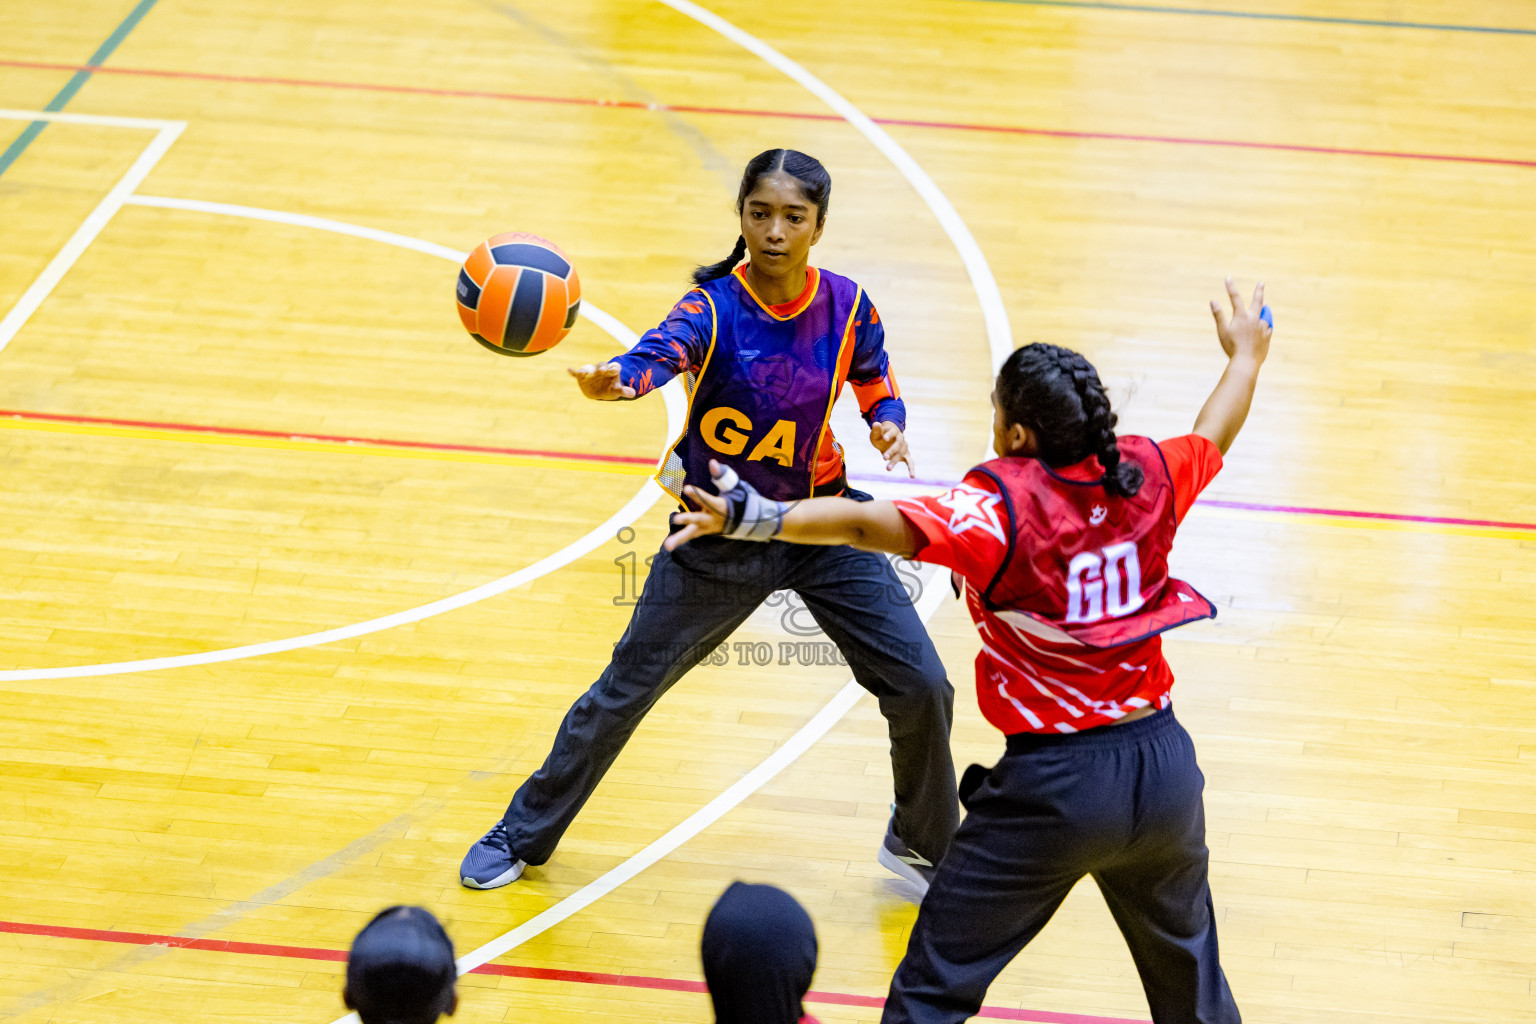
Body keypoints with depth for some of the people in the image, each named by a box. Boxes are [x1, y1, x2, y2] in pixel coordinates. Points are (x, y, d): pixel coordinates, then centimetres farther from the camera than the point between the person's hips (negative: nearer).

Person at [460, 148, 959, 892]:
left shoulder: (847, 308, -10)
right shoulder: (714, 308, -21)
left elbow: (877, 384, 9)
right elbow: (660, 355, -43)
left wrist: (888, 427, -14)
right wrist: (612, 381, -66)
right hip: (719, 532, -2)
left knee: (921, 686, -4)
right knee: (625, 689, 4)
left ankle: (923, 844, 24)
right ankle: (523, 835, 26)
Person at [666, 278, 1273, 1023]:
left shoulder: (1002, 509, -18)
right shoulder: (1145, 478, -1)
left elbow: (869, 523, -32)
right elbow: (1215, 433, 21)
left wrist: (756, 517, -36)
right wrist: (1246, 355, 40)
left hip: (1056, 783, -6)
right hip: (1163, 765, 6)